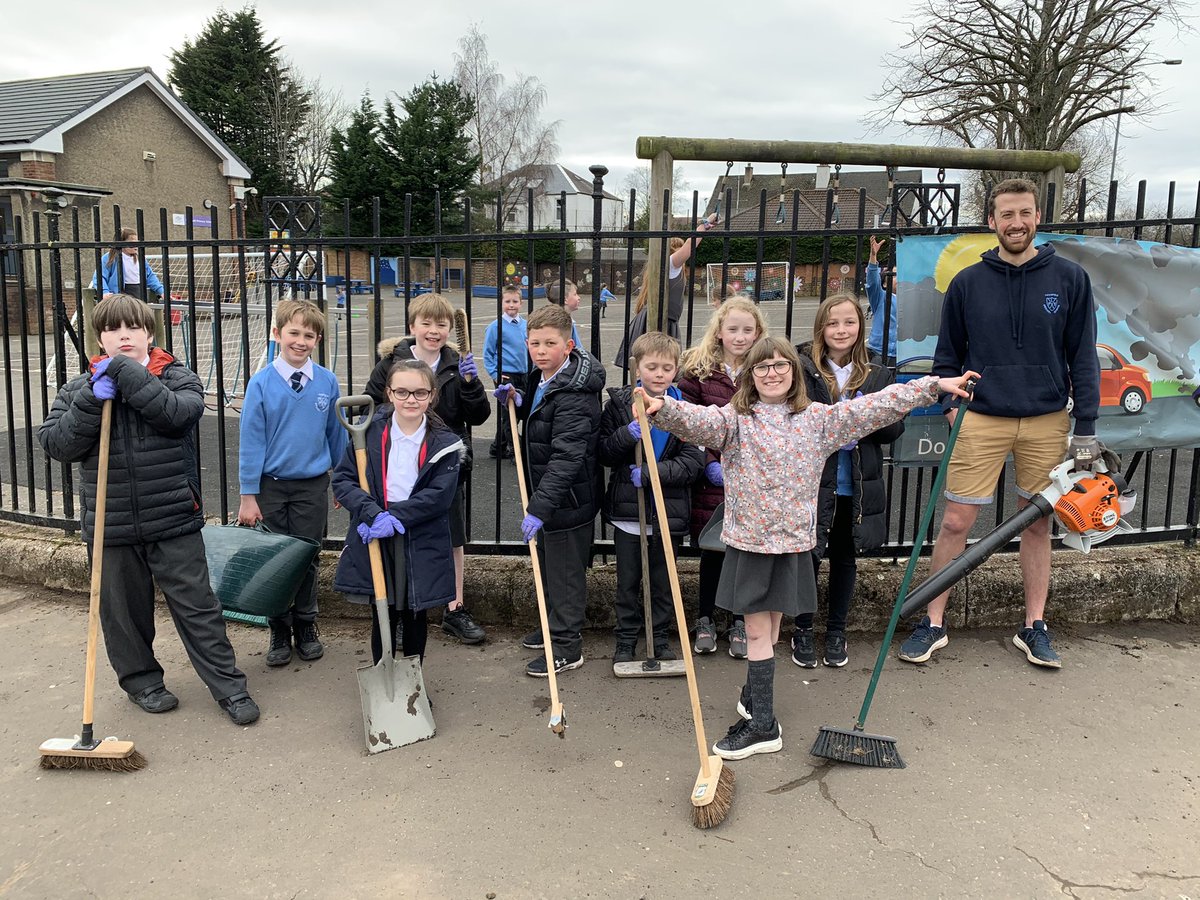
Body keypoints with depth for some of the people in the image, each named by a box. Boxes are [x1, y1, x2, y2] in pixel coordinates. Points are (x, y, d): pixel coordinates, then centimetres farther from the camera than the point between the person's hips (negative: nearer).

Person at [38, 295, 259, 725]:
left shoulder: (177, 376, 0)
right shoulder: (80, 388, 6)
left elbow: (179, 413, -22)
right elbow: (55, 443, -5)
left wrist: (126, 372, -20)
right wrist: (93, 399, -17)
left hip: (174, 519, -2)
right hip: (112, 525, 2)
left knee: (197, 606, 3)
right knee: (124, 610, 15)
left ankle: (230, 687, 12)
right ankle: (141, 680, 35)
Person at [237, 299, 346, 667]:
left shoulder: (327, 382, -4)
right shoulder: (261, 383, -9)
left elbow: (337, 434, 6)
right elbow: (251, 440, -7)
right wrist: (248, 496, -7)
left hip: (312, 485, 1)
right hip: (271, 485, -1)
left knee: (307, 559, 12)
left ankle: (306, 627, 28)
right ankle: (279, 632, 24)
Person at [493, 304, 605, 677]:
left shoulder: (574, 395, -26)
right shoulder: (542, 380, 5)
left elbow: (566, 458, -32)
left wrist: (540, 507, -37)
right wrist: (516, 401, 5)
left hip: (568, 499, -10)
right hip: (548, 493, 10)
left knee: (565, 572, 2)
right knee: (547, 564, 22)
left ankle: (566, 647, 16)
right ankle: (555, 627, 40)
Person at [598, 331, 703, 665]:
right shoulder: (619, 403, -2)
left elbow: (693, 461, -10)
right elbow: (603, 453, -3)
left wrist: (650, 474, -20)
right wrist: (627, 435, -22)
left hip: (668, 512, 0)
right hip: (627, 509, 0)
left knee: (663, 581, 14)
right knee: (627, 581, 12)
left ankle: (661, 638, 30)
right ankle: (626, 640, 27)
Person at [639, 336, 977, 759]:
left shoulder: (818, 419, 4)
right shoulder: (735, 419, -4)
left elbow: (878, 407, 6)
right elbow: (698, 420, -22)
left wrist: (934, 385, 5)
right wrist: (664, 408, -42)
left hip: (793, 541, 2)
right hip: (749, 540, -2)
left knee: (768, 629, 11)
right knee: (758, 631, 3)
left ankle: (760, 720, 24)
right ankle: (758, 711, 17)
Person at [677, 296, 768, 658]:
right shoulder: (698, 369, -2)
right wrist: (709, 464, -11)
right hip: (712, 478, -1)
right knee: (713, 550, 8)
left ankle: (739, 623, 25)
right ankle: (706, 620, 26)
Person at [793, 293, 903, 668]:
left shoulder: (878, 376, 3)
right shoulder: (802, 369, -7)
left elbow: (894, 427, -2)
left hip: (857, 486, 3)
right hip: (813, 482, -3)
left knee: (845, 558, 15)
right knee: (809, 557, 6)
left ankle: (836, 631, 32)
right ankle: (803, 631, 25)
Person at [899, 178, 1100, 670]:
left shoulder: (1069, 278, 1)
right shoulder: (967, 283, 2)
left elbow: (1083, 357, 2)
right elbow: (947, 355, 9)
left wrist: (1085, 428, -1)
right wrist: (951, 404, -4)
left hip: (1047, 422, 1)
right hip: (981, 420, 0)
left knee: (1038, 523, 10)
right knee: (955, 522, -1)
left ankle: (1034, 627, 24)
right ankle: (933, 625, 12)